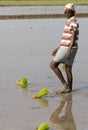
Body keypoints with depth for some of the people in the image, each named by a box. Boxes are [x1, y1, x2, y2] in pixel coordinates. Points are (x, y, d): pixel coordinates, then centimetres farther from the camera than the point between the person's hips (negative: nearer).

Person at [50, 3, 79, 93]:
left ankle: (64, 84, -6)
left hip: (68, 48, -10)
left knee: (53, 65, -7)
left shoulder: (73, 21, -13)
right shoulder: (69, 22, 18)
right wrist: (58, 48, 22)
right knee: (68, 70, 10)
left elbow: (73, 37, -21)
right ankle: (69, 89, 13)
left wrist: (69, 51, -27)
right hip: (66, 47, 10)